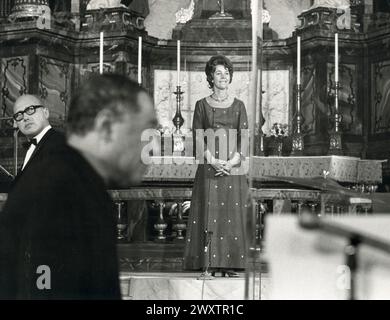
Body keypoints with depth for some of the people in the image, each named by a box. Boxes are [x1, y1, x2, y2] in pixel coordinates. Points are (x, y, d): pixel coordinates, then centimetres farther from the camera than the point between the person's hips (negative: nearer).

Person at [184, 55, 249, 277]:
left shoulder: (238, 106, 9)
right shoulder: (202, 105, 7)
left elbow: (244, 139, 3)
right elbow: (197, 138, 1)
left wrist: (231, 162, -12)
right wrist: (213, 161, -13)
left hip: (234, 167, 1)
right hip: (209, 167, -1)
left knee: (232, 215, -3)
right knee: (209, 214, -5)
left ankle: (230, 264, -1)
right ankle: (209, 264, -3)